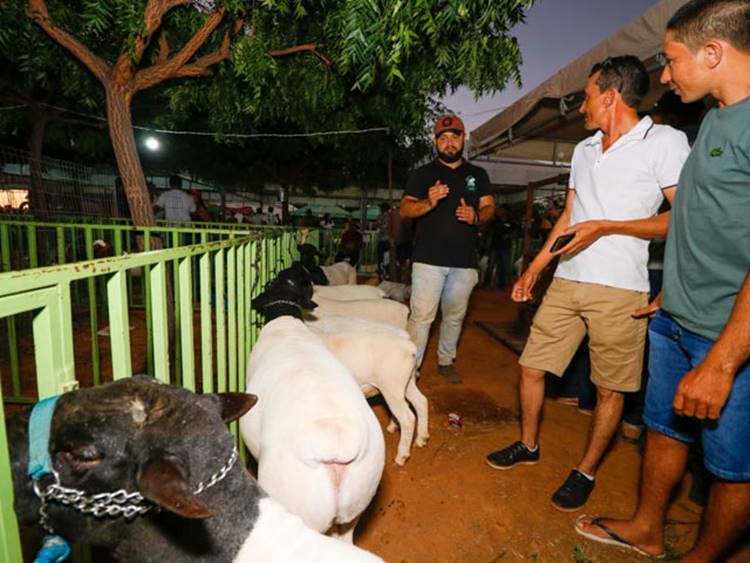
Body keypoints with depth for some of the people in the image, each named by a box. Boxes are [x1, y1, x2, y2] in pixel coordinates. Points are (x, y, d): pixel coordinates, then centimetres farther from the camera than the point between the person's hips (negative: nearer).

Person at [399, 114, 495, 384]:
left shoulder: (478, 174, 16)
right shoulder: (423, 173, 8)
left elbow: (489, 207, 11)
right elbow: (404, 209, -2)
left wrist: (477, 216, -13)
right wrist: (429, 202, -22)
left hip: (465, 260, 4)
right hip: (429, 258, -3)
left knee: (455, 316, 13)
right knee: (421, 315, -7)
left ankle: (446, 361, 29)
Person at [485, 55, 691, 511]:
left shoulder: (665, 141, -2)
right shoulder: (584, 150, 17)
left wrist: (606, 227, -17)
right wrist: (534, 268, 17)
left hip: (620, 290, -6)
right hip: (566, 282, 6)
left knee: (610, 389, 7)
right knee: (532, 368, 9)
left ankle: (587, 472, 28)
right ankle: (528, 445, 30)